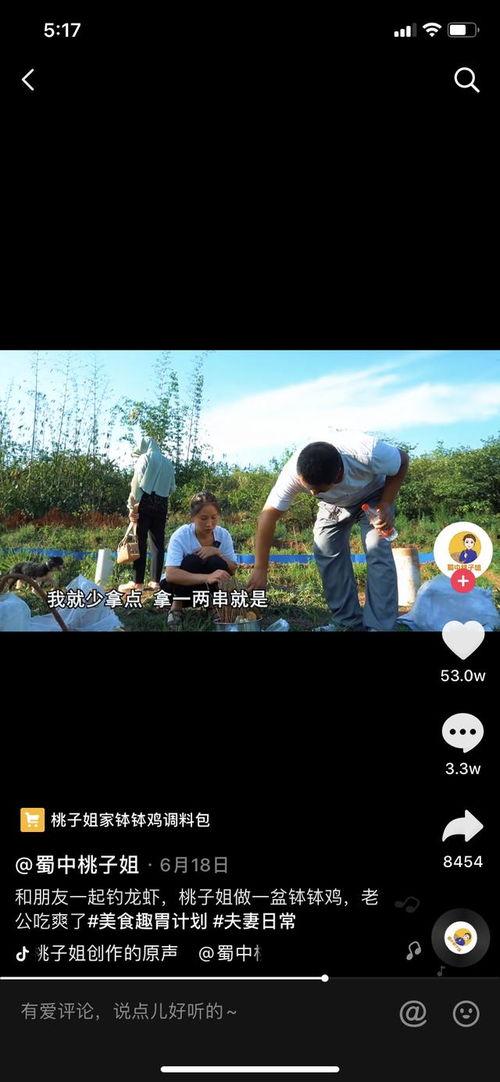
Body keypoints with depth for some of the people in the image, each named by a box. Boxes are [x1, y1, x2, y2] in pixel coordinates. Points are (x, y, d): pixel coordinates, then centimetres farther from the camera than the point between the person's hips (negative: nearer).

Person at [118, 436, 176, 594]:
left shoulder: (145, 458, 0)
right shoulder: (168, 462, 16)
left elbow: (137, 483, -9)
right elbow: (172, 488, 15)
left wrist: (132, 506, -11)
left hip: (145, 502, -5)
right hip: (162, 504, 5)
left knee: (140, 542, -6)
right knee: (158, 542, 5)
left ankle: (138, 582, -9)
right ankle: (155, 581, 4)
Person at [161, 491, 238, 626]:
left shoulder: (223, 535, -12)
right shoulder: (180, 536, -24)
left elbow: (232, 570, -6)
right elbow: (170, 574, -37)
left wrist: (217, 552, -26)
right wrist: (207, 577, -50)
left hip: (212, 588, 3)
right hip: (184, 584, -2)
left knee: (216, 562, -28)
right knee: (191, 560, -32)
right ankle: (177, 606, -11)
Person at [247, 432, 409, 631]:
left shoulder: (368, 453, -43)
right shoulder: (294, 473, -36)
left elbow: (402, 460, -21)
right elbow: (268, 516, -31)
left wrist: (386, 506, -30)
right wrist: (260, 569, -33)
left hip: (372, 495, -3)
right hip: (334, 503, 3)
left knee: (378, 553, -20)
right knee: (325, 553, -11)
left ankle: (379, 626, -14)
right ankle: (350, 623, 1)